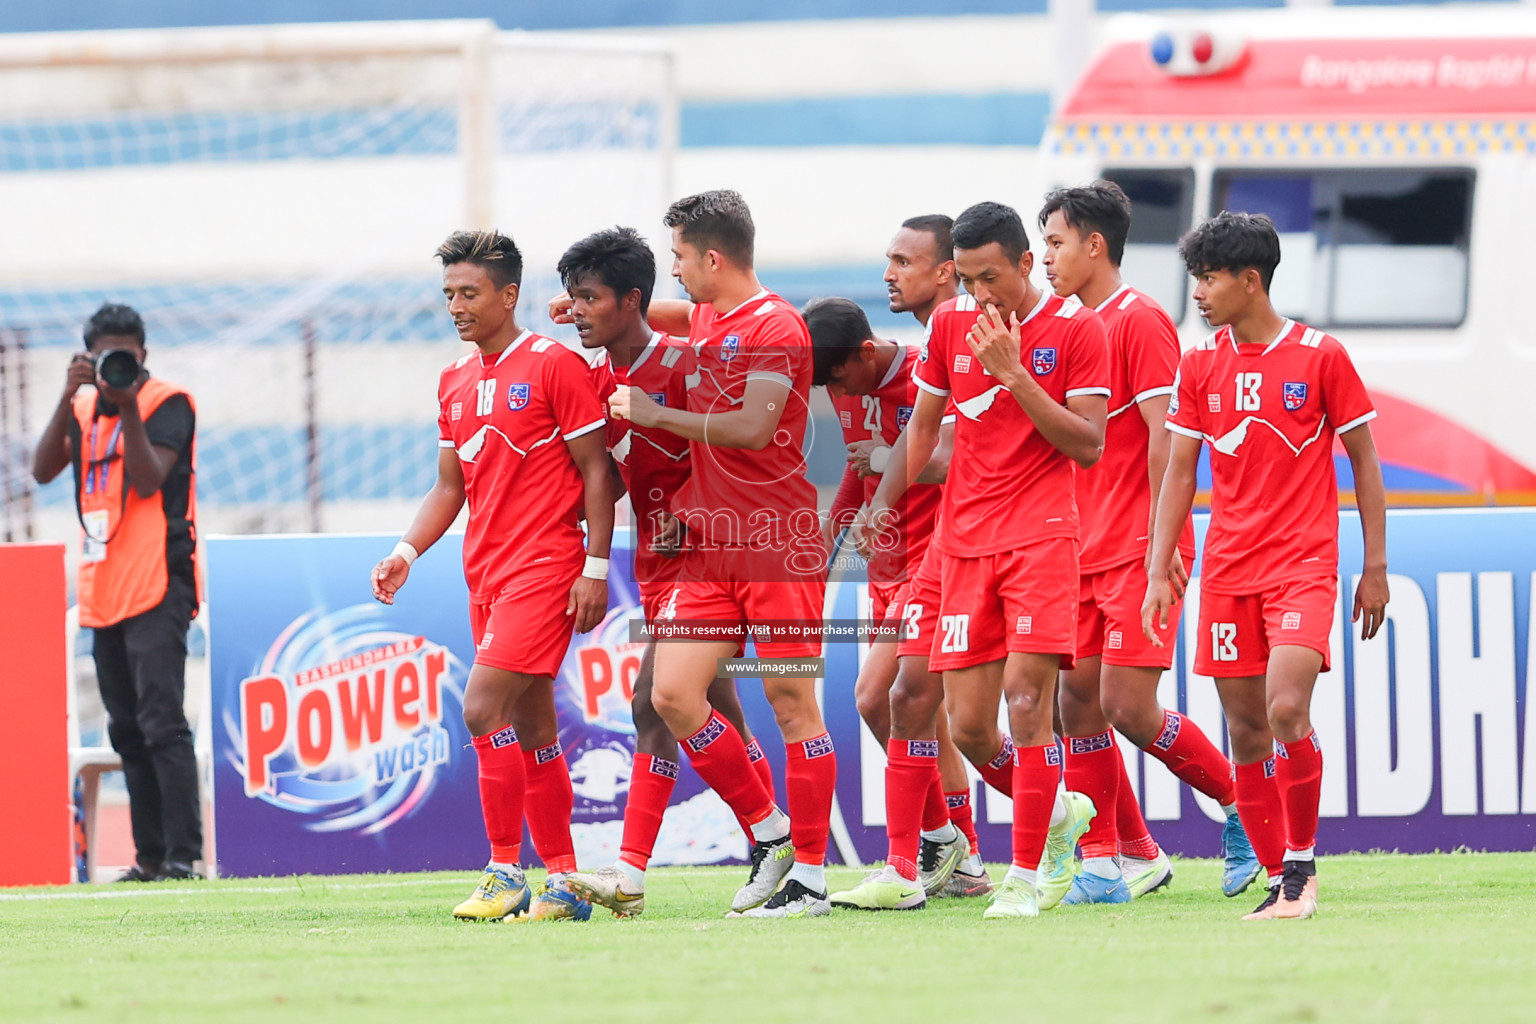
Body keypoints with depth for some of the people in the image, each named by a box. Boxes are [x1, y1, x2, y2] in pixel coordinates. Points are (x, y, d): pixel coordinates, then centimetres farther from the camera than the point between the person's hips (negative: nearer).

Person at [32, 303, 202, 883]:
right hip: (104, 591, 7)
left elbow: (148, 481, -15)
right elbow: (44, 469, 1)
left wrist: (127, 405, -21)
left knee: (161, 722, -15)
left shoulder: (166, 404, -3)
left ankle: (183, 853, -19)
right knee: (127, 731, 8)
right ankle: (150, 857, 12)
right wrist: (70, 398, -9)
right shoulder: (85, 407, 15)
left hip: (156, 587, -7)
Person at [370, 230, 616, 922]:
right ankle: (562, 882, 12)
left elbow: (596, 470, -7)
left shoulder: (555, 366, -7)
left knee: (484, 708, -17)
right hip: (487, 572, 8)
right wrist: (409, 550, 5)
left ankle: (506, 871, -12)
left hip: (545, 566, -8)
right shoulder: (456, 383, 15)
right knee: (531, 728, 8)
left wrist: (596, 567, -12)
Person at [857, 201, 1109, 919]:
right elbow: (922, 427, 21)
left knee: (1025, 696, -15)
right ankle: (1056, 813, 26)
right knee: (967, 724, 0)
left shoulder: (1076, 329, -4)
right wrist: (884, 501, 10)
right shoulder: (951, 325, 9)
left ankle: (1026, 875, -7)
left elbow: (1089, 446, -8)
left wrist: (1014, 374, -15)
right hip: (965, 544, 5)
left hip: (1041, 536, -5)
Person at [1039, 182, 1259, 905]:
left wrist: (1160, 540, -18)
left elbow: (1163, 436, -15)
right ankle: (1119, 857, 7)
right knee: (1076, 702, 2)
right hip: (1089, 549, 8)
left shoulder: (1139, 320, -9)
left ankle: (1243, 803, 6)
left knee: (1127, 706, -12)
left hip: (1138, 551, -8)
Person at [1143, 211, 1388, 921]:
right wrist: (1158, 573, 3)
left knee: (1287, 710, -20)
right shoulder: (1200, 366, 7)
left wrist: (1375, 567, 0)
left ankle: (1302, 860, -3)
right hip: (1227, 569, 4)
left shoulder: (1321, 356, -4)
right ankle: (1282, 883, 10)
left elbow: (1363, 461, 2)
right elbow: (1179, 472, 10)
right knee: (1246, 731, 2)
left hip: (1304, 562, -4)